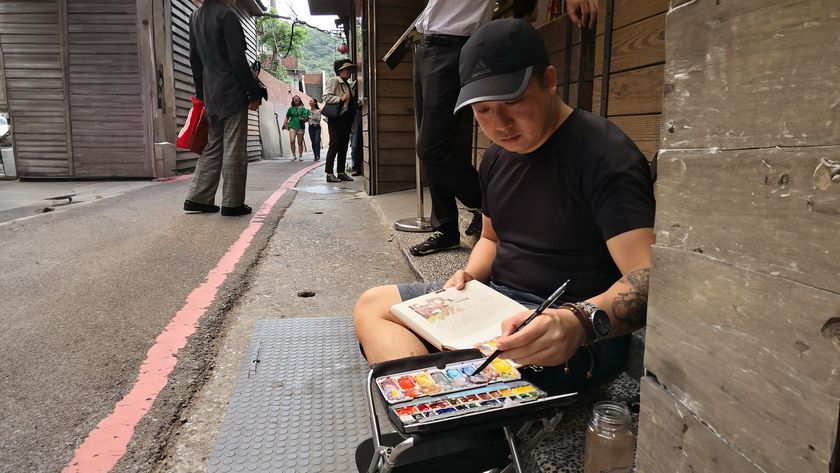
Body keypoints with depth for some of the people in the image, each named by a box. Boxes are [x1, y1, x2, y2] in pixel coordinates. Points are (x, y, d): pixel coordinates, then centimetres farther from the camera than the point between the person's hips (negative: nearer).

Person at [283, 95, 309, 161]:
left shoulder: (303, 109, 7)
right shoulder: (291, 108, 12)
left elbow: (307, 118, 3)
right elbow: (287, 117, 17)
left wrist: (302, 119, -16)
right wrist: (284, 124, 5)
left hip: (300, 126, 0)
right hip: (292, 125, 0)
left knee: (300, 142, 3)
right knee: (292, 141, -16)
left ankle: (300, 156, 14)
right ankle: (293, 155, -6)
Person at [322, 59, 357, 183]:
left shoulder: (348, 85, 21)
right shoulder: (334, 81, -4)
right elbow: (326, 97, -15)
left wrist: (357, 104, 13)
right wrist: (340, 99, -23)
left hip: (346, 120, 8)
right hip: (336, 119, -8)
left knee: (344, 147, 9)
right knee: (334, 146, -9)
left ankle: (341, 172, 15)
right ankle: (329, 174, -6)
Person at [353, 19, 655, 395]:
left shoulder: (602, 153, -17)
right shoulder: (497, 156, 10)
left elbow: (648, 276, -25)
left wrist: (579, 323, -45)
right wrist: (469, 276, 0)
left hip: (571, 335, -9)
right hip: (496, 297, 9)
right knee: (372, 305, 2)